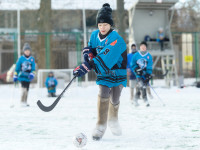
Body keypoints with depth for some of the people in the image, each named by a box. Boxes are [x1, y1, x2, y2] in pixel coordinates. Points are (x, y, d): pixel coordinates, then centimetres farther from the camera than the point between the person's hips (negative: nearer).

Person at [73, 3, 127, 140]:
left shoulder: (115, 39, -26)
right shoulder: (95, 35, -4)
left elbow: (104, 58, -36)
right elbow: (91, 47, 16)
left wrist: (86, 67, -41)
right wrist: (88, 53, -10)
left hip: (118, 72, -3)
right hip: (103, 72, 3)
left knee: (114, 99, 2)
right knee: (103, 94, -18)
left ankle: (113, 119, 35)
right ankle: (101, 125, -8)